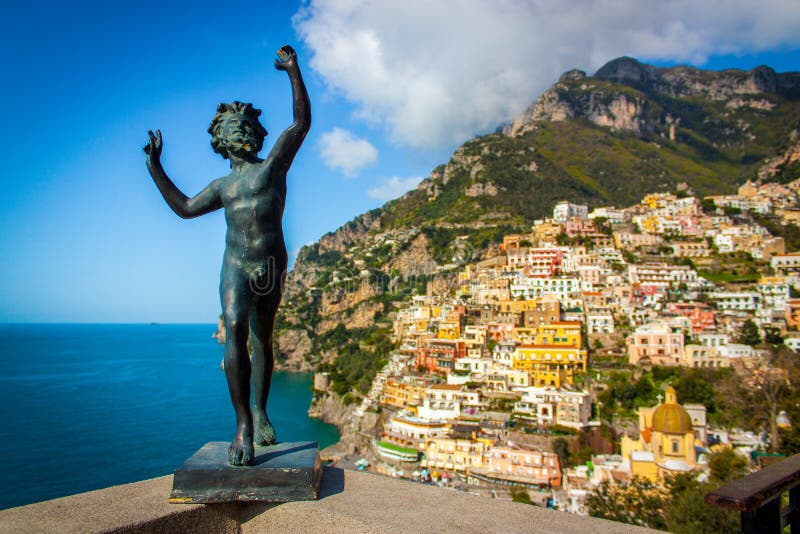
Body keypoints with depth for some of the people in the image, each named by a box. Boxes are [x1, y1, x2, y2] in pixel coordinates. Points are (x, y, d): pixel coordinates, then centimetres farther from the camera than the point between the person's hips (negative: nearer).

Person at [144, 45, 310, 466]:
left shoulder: (273, 165, 8)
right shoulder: (223, 186, 19)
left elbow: (302, 122, -1)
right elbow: (184, 207, 27)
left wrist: (293, 71, -6)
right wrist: (155, 167, 28)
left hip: (272, 266, -2)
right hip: (236, 266, 2)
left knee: (262, 340, 8)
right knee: (235, 331, -18)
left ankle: (260, 412, 25)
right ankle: (243, 425, -14)